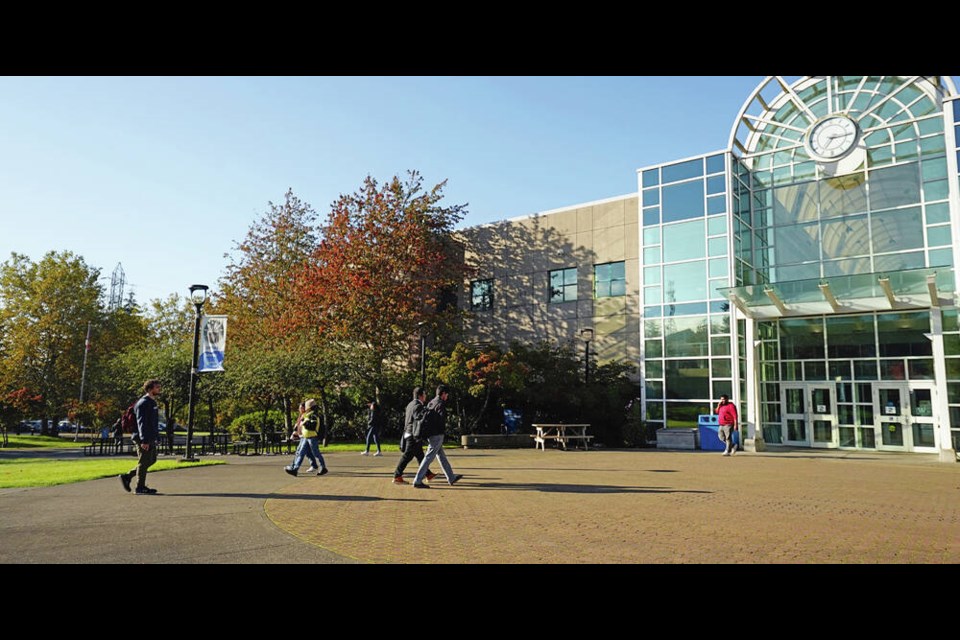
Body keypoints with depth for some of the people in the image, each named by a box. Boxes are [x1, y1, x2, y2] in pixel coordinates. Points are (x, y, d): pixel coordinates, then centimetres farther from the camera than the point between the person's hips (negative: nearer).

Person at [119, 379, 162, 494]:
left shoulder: (152, 402, 17)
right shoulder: (143, 403, -14)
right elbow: (141, 423, -20)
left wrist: (155, 437, 23)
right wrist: (144, 440, -25)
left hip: (150, 438, 10)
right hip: (144, 439, -10)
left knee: (151, 460, 15)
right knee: (144, 462, -1)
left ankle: (127, 476, 21)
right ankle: (140, 487, 8)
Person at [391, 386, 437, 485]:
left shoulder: (410, 404, 14)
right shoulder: (418, 406, -16)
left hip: (408, 434, 10)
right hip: (414, 436, -10)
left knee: (420, 455, 15)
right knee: (407, 456, -5)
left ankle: (428, 475, 24)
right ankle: (397, 477, 0)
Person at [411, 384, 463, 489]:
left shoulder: (430, 403, 12)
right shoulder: (441, 404, -13)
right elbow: (442, 418, -23)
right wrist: (444, 428, -3)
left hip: (430, 434, 9)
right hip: (437, 435, -9)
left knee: (442, 456, 16)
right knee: (429, 457, -6)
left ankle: (451, 478, 27)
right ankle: (417, 481, -6)